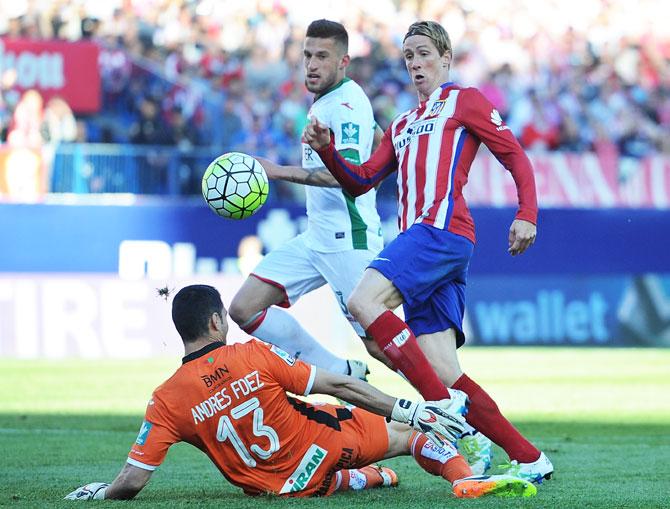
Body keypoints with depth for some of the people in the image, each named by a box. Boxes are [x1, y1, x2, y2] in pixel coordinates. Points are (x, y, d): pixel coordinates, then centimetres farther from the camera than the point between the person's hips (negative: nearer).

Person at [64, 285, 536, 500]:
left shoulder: (166, 401, -13)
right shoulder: (255, 355, -17)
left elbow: (132, 480, -18)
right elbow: (339, 386, -13)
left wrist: (101, 492, 4)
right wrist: (408, 409, -7)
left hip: (282, 484, 3)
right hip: (323, 446, -3)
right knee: (409, 432, 16)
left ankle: (363, 479, 48)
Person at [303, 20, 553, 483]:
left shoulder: (463, 100, 10)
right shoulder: (401, 126, 31)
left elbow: (515, 155, 3)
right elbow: (361, 181, 26)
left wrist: (527, 215, -11)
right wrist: (326, 149, 9)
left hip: (443, 225, -8)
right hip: (419, 238, 8)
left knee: (364, 302, -27)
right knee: (444, 373, -3)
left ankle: (447, 411, -28)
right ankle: (529, 459, -1)